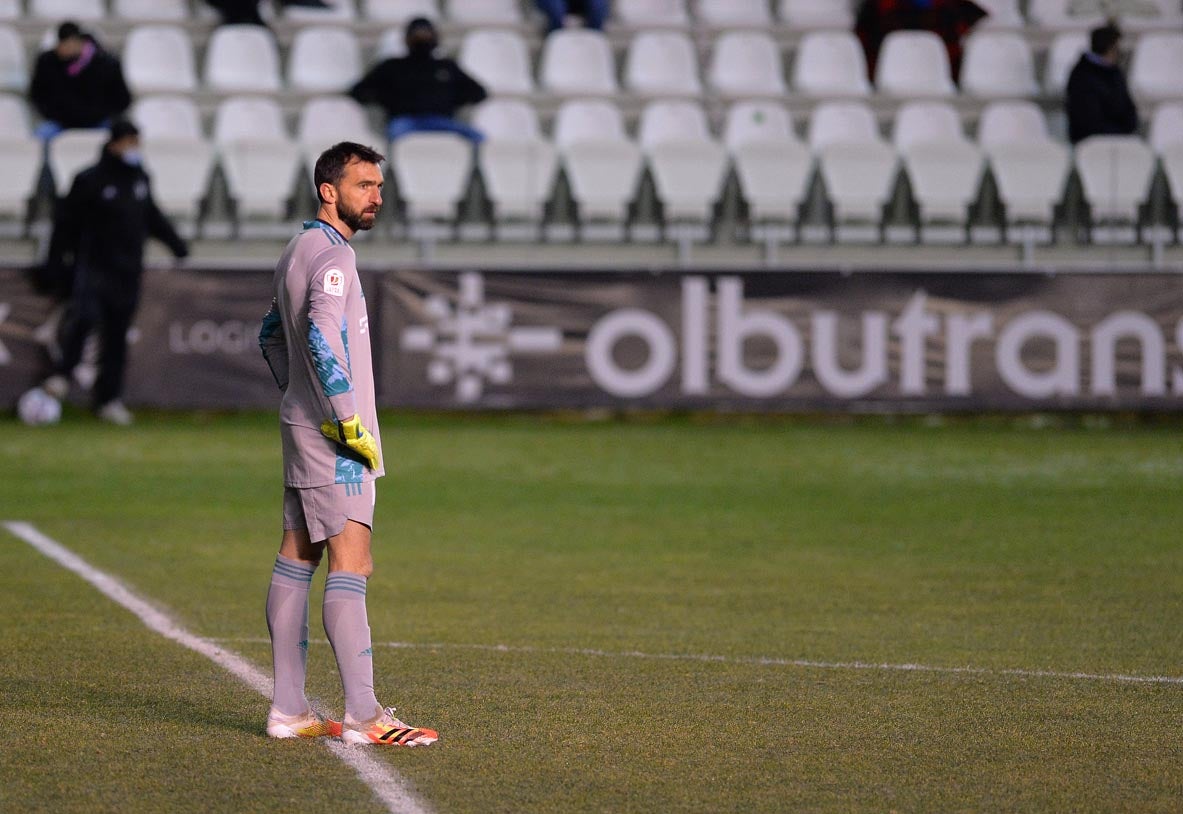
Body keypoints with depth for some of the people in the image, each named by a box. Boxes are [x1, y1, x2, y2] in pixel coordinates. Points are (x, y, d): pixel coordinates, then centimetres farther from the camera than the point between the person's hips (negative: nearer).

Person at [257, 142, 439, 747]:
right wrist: (350, 423, -24)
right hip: (332, 437, -10)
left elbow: (271, 336, 27)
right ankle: (363, 715, -15)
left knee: (296, 558, 9)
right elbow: (322, 338, -27)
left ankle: (288, 709, 11)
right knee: (350, 561, -12)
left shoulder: (296, 253, 16)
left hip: (303, 424, 10)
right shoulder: (333, 256, -15)